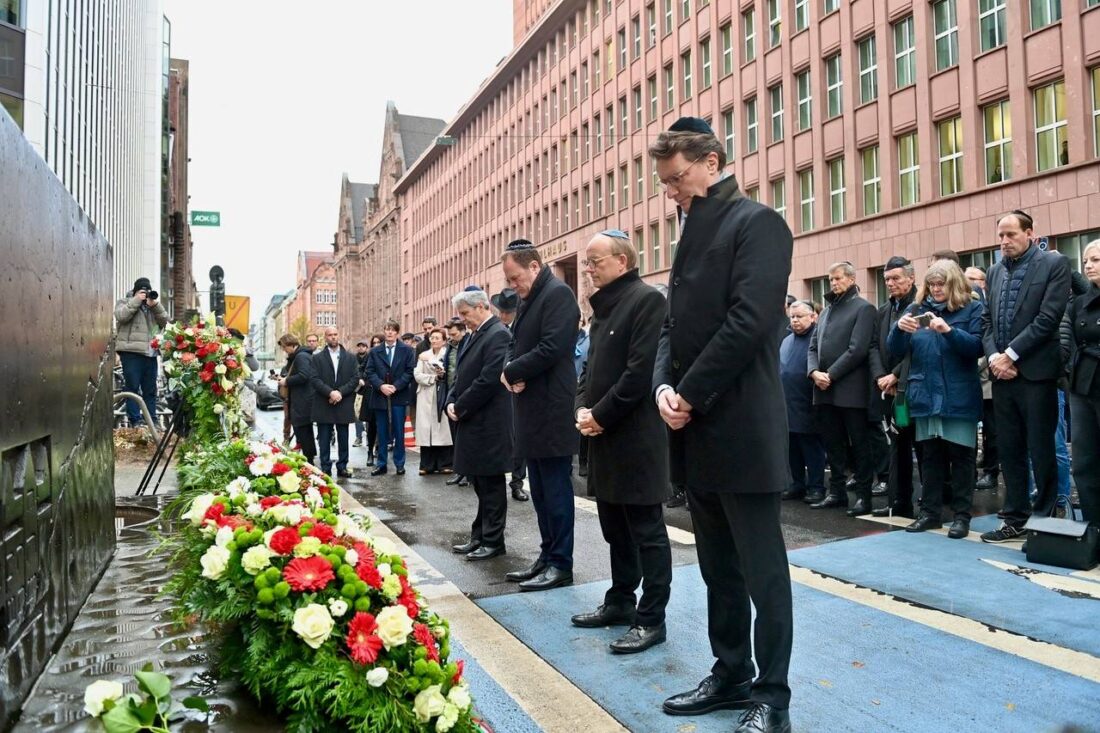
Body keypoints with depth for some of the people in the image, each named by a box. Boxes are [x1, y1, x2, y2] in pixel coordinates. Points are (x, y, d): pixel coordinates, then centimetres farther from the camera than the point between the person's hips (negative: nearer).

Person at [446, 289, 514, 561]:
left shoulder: (498, 335, -15)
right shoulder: (476, 335, 14)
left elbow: (488, 380, -21)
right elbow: (462, 376, 18)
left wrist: (460, 408, -13)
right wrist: (451, 402, 2)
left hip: (488, 424, -9)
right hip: (472, 422, 9)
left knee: (491, 485, 1)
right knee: (481, 485, 15)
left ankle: (492, 541, 11)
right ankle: (480, 537, 24)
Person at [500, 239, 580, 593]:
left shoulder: (558, 294, -12)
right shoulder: (530, 300, 18)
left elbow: (551, 349, -21)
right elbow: (516, 344, 20)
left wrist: (511, 372, -10)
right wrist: (511, 371, -2)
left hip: (551, 410, -9)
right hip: (532, 411, 10)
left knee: (555, 489, -1)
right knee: (540, 490, 14)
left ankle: (561, 564, 9)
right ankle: (548, 556, 24)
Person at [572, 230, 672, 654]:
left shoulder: (647, 300, -11)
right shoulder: (603, 306, 18)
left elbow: (641, 369, -19)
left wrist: (601, 414, -14)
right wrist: (582, 408, 3)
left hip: (636, 435, -9)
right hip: (603, 434, 9)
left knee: (647, 531, 0)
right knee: (615, 528, 17)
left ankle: (651, 619, 9)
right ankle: (620, 602, 30)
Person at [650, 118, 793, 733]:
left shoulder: (757, 223, -7)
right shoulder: (695, 234, 20)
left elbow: (749, 321, -18)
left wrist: (691, 396, -14)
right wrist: (664, 385, -2)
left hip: (742, 430, -8)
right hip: (698, 432, 8)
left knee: (762, 571, 4)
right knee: (719, 568, 17)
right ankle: (731, 675, 31)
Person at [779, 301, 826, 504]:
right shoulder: (786, 341, 16)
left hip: (808, 407, -7)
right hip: (788, 407, 7)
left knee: (812, 448, 1)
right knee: (792, 448, 12)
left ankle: (816, 487, 10)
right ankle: (797, 484, 21)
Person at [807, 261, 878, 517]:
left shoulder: (863, 308, -3)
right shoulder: (826, 310, 18)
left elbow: (857, 350, -14)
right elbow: (814, 347, 13)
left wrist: (831, 375, -15)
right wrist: (814, 372, -6)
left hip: (851, 389, -7)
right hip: (824, 390, 7)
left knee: (859, 445, 2)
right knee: (833, 444, 13)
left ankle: (863, 495, 9)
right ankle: (837, 491, 22)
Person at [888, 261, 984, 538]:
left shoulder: (972, 308, 0)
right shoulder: (917, 309, 9)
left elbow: (977, 346, -11)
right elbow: (896, 352, 5)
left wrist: (949, 330, -26)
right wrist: (899, 328, -15)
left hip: (959, 397, -3)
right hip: (926, 396, 3)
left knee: (960, 456, 5)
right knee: (929, 455, 10)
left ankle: (962, 515, 14)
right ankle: (930, 512, 18)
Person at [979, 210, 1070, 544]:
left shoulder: (1054, 264, -3)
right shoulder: (995, 272, 14)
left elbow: (1048, 318, -12)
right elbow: (987, 320, 12)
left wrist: (1011, 355, -14)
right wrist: (994, 356, -4)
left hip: (1036, 372, -6)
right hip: (1002, 374, 6)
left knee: (1041, 452, 1)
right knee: (1009, 450, 11)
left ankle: (1045, 521, 14)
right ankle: (1016, 519, 20)